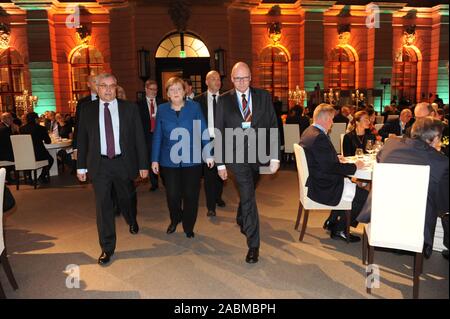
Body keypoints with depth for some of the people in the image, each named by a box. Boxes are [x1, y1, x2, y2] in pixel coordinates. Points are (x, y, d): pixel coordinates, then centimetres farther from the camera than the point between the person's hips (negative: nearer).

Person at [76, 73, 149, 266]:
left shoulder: (130, 108, -1)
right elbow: (82, 139, 6)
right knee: (103, 205, 1)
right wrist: (81, 166, 5)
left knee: (127, 198, 19)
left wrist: (143, 164, -3)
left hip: (124, 162, 0)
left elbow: (139, 138, -1)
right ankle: (107, 248, 15)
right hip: (99, 164, 0)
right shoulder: (87, 110, 2)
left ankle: (132, 221, 53)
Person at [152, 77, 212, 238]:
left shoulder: (194, 107, -1)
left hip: (192, 160, -1)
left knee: (190, 195, 6)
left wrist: (209, 154, -4)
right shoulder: (162, 109, 3)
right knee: (172, 195, 4)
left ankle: (189, 227, 26)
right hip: (169, 161, 1)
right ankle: (175, 220, 34)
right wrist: (155, 159, 3)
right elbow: (157, 136, 4)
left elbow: (203, 132, -1)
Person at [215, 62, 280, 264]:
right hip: (237, 156, -2)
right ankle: (253, 245, 3)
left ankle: (241, 220, 50)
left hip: (259, 154, 2)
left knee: (247, 194, 18)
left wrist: (275, 156, -6)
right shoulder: (224, 100, -1)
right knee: (248, 196, -7)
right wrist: (220, 163, -2)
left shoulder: (263, 97, 2)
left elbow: (273, 126, 0)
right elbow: (220, 132, 0)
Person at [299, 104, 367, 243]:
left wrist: (335, 158, 12)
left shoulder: (308, 132, 6)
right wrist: (354, 166, -14)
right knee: (362, 194, -2)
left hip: (313, 181, 11)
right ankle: (339, 230, 11)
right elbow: (331, 168, -26)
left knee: (350, 183, 23)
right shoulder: (319, 137, -25)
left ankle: (332, 221, 27)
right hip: (323, 188, -11)